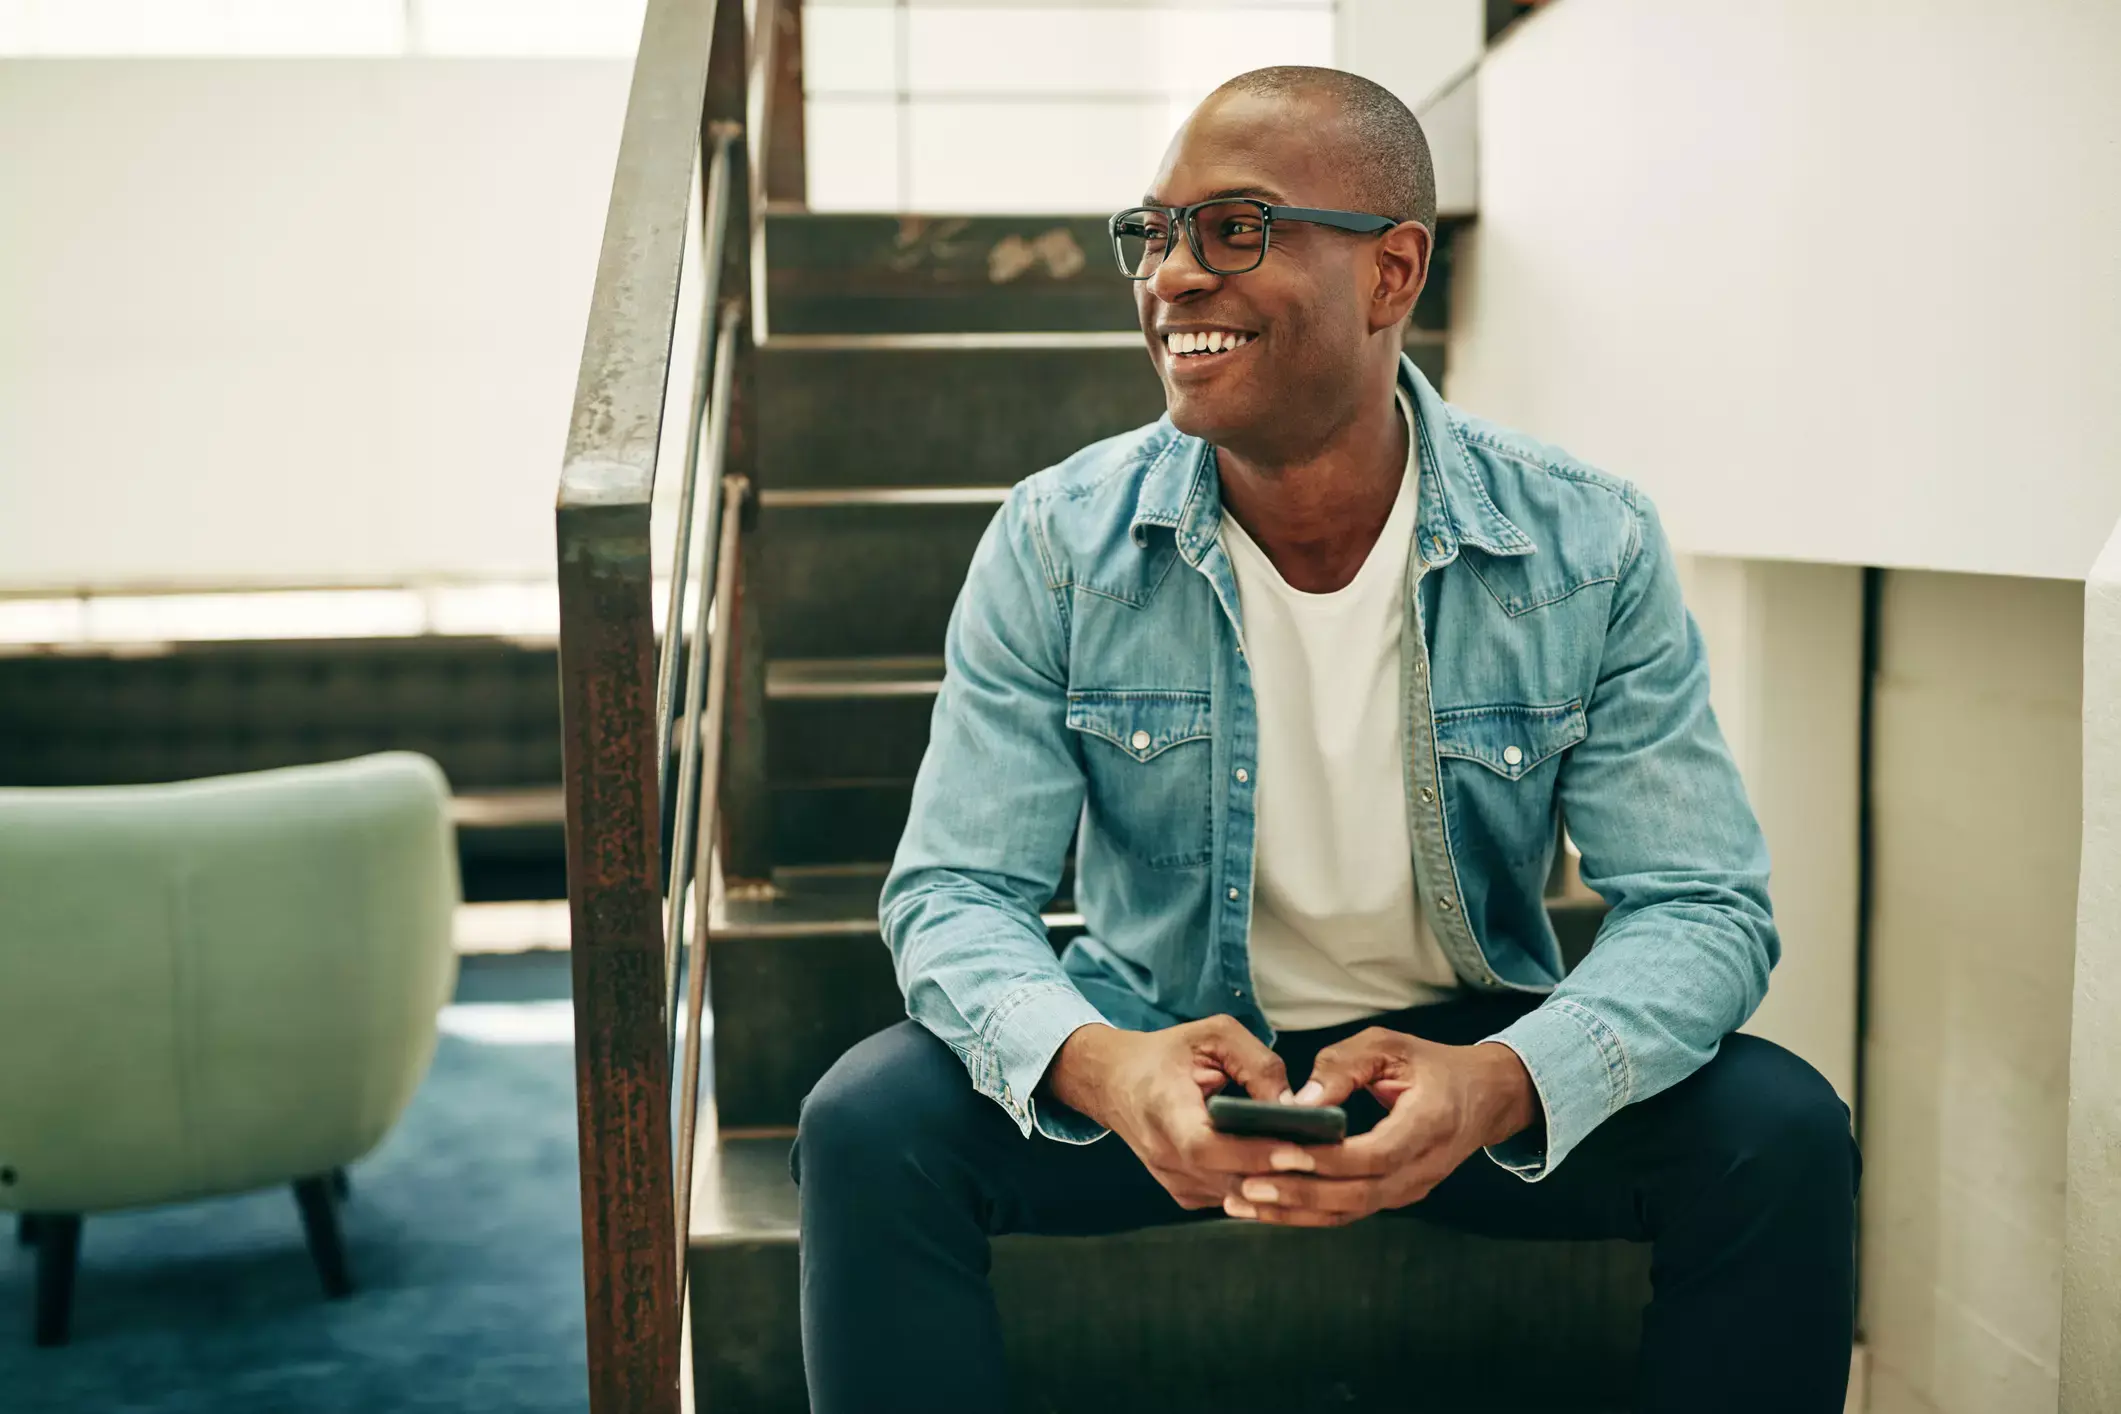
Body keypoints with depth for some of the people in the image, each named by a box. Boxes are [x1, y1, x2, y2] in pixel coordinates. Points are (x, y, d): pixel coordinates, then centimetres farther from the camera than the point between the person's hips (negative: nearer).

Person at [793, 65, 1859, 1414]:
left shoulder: (1590, 550, -11)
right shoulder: (1059, 544, -10)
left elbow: (1699, 906, -13)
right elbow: (954, 892, -11)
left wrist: (1501, 1085, -35)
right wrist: (1096, 1064, -35)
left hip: (1465, 1057, 1)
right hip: (1151, 1059, 0)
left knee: (1783, 1136, -22)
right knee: (871, 1124, -26)